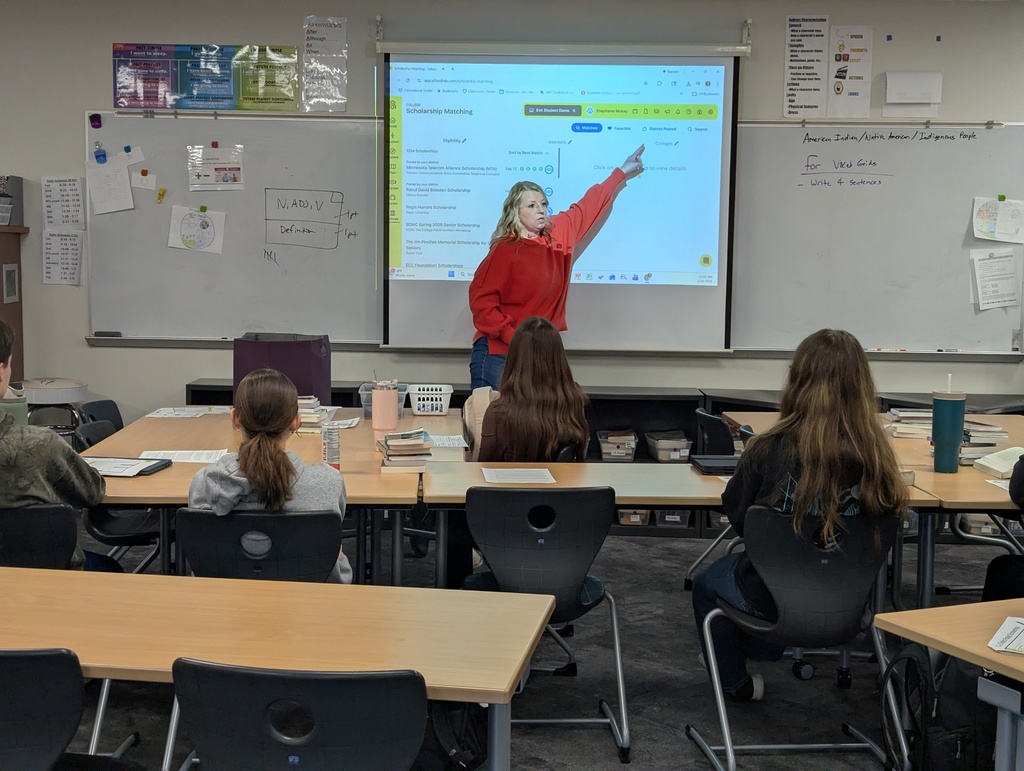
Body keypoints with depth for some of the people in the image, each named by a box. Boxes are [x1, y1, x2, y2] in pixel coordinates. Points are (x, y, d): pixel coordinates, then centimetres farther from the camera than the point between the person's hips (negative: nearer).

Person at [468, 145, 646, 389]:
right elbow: (481, 299, -15)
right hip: (499, 352, -6)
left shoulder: (558, 234, 5)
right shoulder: (505, 251, -13)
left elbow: (587, 208, 19)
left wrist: (621, 173, 28)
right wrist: (513, 338, -21)